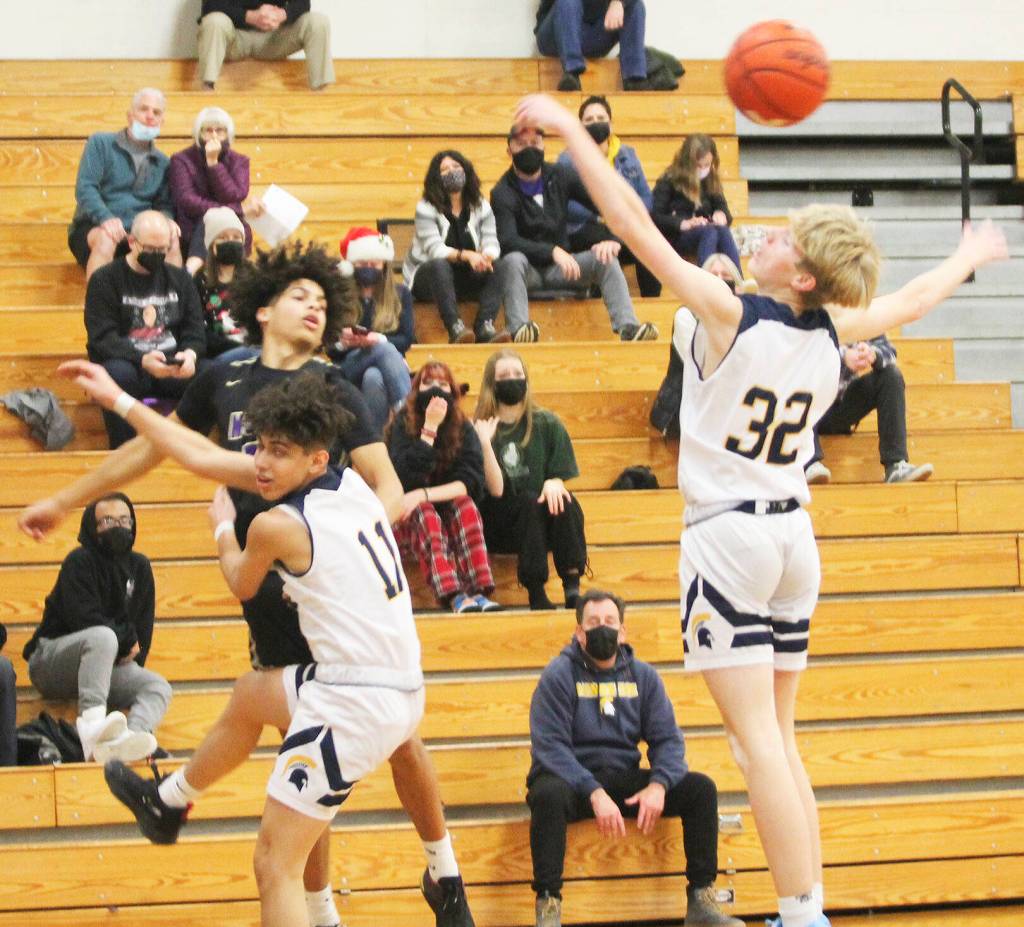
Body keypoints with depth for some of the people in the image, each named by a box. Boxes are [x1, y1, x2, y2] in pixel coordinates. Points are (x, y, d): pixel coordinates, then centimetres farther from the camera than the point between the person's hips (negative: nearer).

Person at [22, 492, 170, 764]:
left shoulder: (139, 567, 12)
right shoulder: (80, 561, -8)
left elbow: (143, 628, 12)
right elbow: (84, 619, -18)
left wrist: (130, 659, -3)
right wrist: (127, 642, -9)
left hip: (107, 666, 6)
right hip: (51, 661, -6)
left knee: (159, 687, -19)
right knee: (103, 637, -36)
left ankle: (117, 743, -51)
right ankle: (91, 723, -56)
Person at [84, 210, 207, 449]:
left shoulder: (179, 279, 17)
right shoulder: (104, 280, 3)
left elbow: (195, 332, 9)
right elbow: (103, 339, -9)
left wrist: (190, 355, -17)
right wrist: (143, 360, -27)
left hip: (174, 368, 3)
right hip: (128, 365, -3)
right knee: (118, 374, -39)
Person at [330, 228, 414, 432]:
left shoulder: (400, 294, 15)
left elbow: (407, 339, 2)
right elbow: (329, 349, 5)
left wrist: (379, 340, -18)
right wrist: (342, 343, -19)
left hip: (389, 363, 1)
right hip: (349, 366, -1)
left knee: (373, 378, -38)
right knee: (385, 350, -36)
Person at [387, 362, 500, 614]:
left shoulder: (463, 429, -3)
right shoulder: (402, 425, -9)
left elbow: (471, 482, -15)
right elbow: (407, 480, -24)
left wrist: (424, 494, -28)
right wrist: (430, 428, -26)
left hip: (451, 519, 2)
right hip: (408, 523, -2)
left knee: (466, 505, -28)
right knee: (423, 512, -34)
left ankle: (479, 591, -42)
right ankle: (453, 596, -53)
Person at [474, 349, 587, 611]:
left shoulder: (546, 424, 7)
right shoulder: (485, 428, -2)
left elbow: (561, 475, 4)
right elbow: (496, 490, -11)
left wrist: (554, 483, -20)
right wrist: (486, 445, -24)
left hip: (542, 521, 2)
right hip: (498, 525, -2)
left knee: (566, 503, -28)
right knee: (530, 502, -32)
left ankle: (573, 587, -36)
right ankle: (536, 595, -36)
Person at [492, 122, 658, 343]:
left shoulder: (560, 177, 6)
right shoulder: (503, 193, -7)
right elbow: (508, 242, -22)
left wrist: (613, 239, -15)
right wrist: (552, 251, -33)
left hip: (559, 267, 4)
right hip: (527, 270, -4)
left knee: (605, 258, -20)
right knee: (513, 260, -36)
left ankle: (627, 327, -33)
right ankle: (519, 328, -53)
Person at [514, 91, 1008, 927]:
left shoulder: (732, 316, -14)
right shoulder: (833, 333, 2)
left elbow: (635, 225, -15)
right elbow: (910, 302, 23)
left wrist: (568, 128, -10)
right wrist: (969, 256, 43)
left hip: (727, 535, -6)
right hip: (793, 536, 7)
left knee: (757, 739, -9)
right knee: (780, 740, 12)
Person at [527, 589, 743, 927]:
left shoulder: (643, 676, 10)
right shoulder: (558, 676, -4)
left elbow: (668, 739, 4)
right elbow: (550, 745, -14)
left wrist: (658, 784, -18)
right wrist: (594, 793, -27)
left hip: (624, 779, 4)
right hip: (572, 780, -4)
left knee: (700, 788, -14)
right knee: (548, 794, -39)